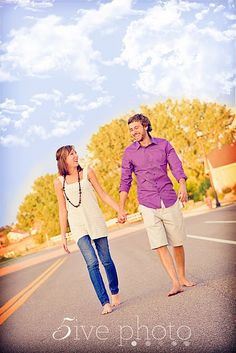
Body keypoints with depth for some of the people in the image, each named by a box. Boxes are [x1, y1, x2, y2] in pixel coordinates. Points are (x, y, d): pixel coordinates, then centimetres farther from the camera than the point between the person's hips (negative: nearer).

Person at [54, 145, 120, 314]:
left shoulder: (87, 172, 5)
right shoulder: (59, 182, 4)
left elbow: (103, 194, 8)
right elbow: (63, 210, 8)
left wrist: (120, 210, -1)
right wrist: (63, 236, 7)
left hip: (96, 222, 1)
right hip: (78, 227, -1)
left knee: (106, 260, 5)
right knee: (92, 262, -13)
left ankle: (115, 292, 29)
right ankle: (105, 302, -8)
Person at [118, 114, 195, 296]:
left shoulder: (164, 145, 3)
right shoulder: (129, 153, 4)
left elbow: (177, 167, -5)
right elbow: (125, 182, 5)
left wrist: (183, 186, -25)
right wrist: (121, 209, -1)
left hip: (170, 201, 1)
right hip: (148, 206, 0)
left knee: (177, 243, 8)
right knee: (159, 245, -9)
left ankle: (182, 277, 27)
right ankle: (175, 283, -4)